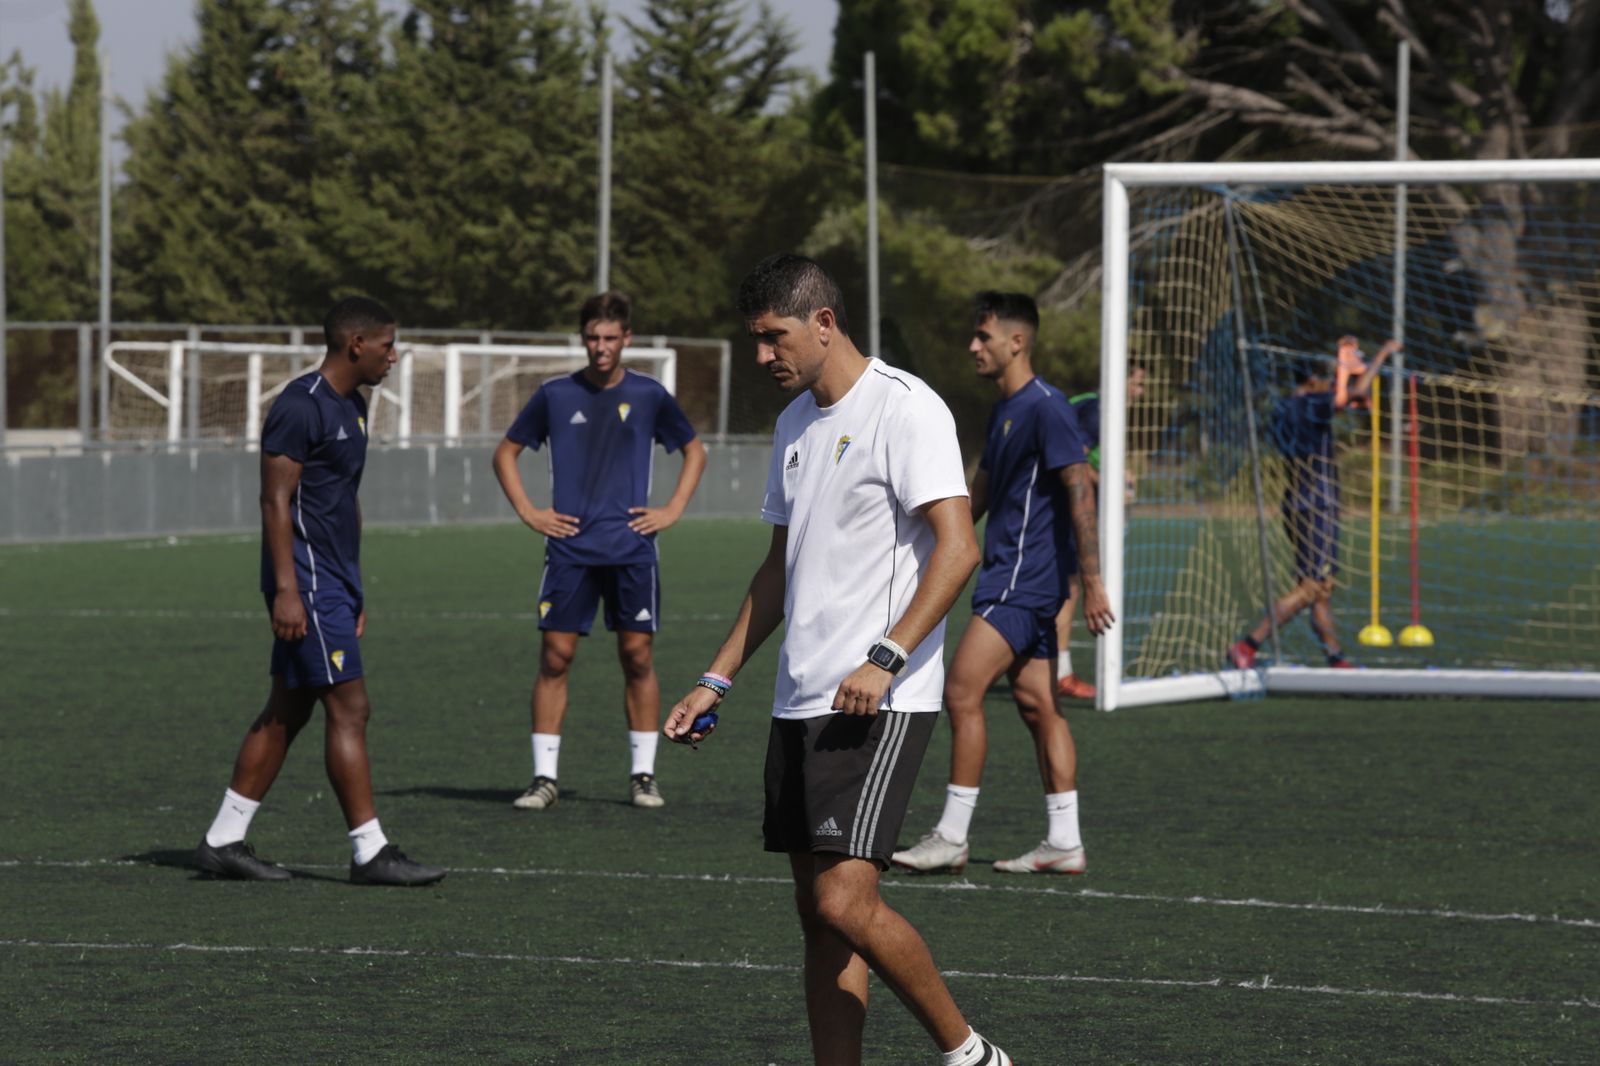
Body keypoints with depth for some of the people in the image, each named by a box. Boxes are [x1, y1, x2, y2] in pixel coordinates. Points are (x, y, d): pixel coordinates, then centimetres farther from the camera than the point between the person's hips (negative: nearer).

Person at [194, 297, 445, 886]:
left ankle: (223, 841, 14)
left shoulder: (351, 406, 16)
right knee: (350, 709, -9)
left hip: (334, 582, 10)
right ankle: (370, 853, -6)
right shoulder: (300, 406, -15)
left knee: (287, 712, 10)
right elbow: (275, 500, -18)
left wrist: (354, 591, 23)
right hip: (305, 582, -10)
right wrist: (286, 589, -22)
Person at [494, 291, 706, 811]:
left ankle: (643, 776, 8)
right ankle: (544, 777, -1)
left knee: (638, 655, 0)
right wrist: (527, 511, 4)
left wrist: (672, 510, 6)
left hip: (631, 549, 0)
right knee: (555, 655, -5)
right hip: (570, 548, 0)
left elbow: (694, 452, 17)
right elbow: (505, 453, 15)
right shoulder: (556, 395, 4)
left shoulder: (648, 395, 5)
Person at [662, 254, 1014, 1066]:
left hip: (880, 704, -9)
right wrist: (718, 679, 21)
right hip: (799, 700, 9)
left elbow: (957, 548, -18)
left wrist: (887, 658, -26)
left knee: (844, 900, -16)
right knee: (819, 915, 5)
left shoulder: (904, 408, -9)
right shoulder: (797, 422, 17)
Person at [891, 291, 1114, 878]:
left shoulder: (1045, 407, -13)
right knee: (1037, 706, 8)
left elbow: (1081, 493, -17)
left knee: (962, 692, -12)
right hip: (1009, 577, 10)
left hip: (1023, 580, -10)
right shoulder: (1004, 411, 17)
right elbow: (978, 497, 26)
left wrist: (1092, 582, -20)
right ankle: (1063, 842, 9)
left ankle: (952, 837, -9)